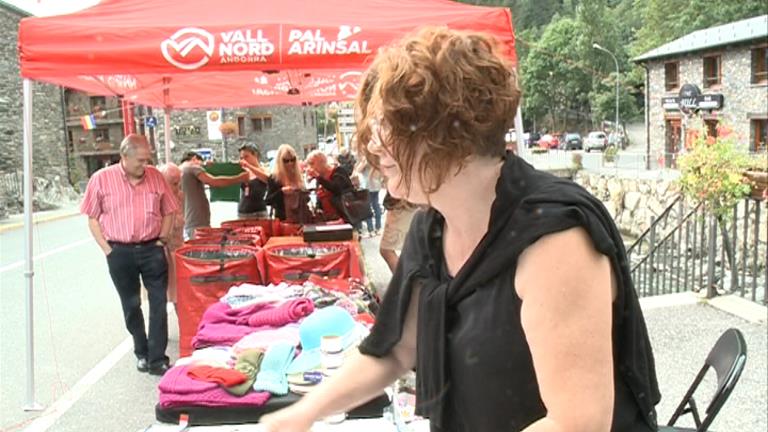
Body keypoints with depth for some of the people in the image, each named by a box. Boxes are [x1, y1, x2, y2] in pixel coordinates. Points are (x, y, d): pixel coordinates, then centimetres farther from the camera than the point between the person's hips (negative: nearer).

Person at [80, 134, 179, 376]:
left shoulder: (155, 176, 0)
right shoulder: (101, 179, -5)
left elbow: (169, 211, 8)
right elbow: (92, 218, 0)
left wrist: (162, 240, 0)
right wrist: (107, 249, -5)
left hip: (152, 249, 1)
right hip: (120, 252, -1)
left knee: (159, 304, 0)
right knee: (131, 306, 12)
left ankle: (157, 359, 7)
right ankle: (141, 353, 29)